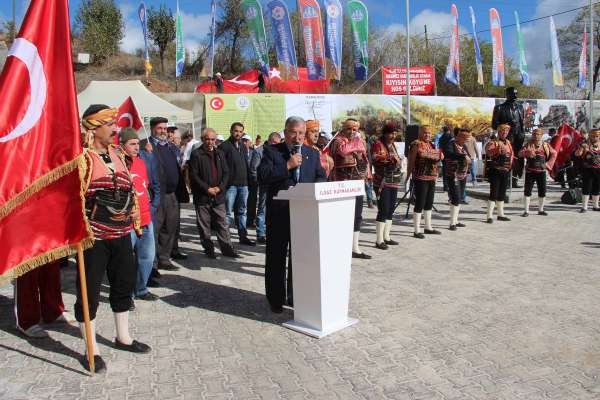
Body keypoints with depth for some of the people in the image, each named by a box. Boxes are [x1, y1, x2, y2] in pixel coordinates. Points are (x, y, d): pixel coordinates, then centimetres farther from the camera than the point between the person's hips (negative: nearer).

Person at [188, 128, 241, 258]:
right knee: (204, 225, 4)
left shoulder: (219, 154, 13)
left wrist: (220, 187, -5)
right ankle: (208, 249, 15)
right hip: (202, 196, -4)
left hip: (218, 195, 4)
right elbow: (193, 175, -8)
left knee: (222, 224, 7)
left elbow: (226, 173, 11)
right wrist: (207, 189, -12)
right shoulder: (196, 154, -3)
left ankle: (227, 248, 14)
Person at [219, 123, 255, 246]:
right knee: (228, 212, -3)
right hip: (230, 184, -6)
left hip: (243, 184, 7)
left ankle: (243, 236, 20)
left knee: (242, 212, 13)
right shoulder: (224, 146, -5)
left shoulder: (243, 147, 16)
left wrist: (247, 179, 13)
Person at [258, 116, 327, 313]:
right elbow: (262, 177, -12)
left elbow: (322, 177, 10)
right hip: (278, 214, -3)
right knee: (276, 258, 7)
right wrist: (287, 166, -17)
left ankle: (295, 297, 25)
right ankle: (276, 299, 20)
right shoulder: (271, 151, -1)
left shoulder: (312, 153, 11)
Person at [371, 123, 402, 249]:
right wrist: (389, 158, -26)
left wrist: (398, 161, 3)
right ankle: (379, 240, -5)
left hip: (393, 182, 8)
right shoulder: (377, 144, -7)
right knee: (383, 210, -10)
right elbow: (375, 159, -20)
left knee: (390, 210, 11)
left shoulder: (392, 145, 16)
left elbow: (398, 160, 25)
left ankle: (386, 237, 20)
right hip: (382, 182, -8)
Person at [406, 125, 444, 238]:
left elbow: (439, 157, 28)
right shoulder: (416, 144, -9)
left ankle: (428, 227, 27)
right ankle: (417, 231, 2)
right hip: (420, 178, -8)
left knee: (429, 203, 15)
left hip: (432, 178, 8)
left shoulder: (431, 145, 14)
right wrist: (408, 176, -17)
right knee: (419, 204, -5)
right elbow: (411, 161, -13)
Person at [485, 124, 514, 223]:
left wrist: (510, 164, 8)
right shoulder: (493, 142, -9)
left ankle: (501, 214, 23)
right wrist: (498, 150, -46)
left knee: (502, 194, 13)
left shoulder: (508, 142, 12)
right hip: (495, 172, -7)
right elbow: (488, 151, -29)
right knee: (494, 194, -9)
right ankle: (489, 216, -6)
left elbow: (512, 154, 24)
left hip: (506, 172, 7)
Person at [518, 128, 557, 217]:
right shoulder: (528, 145, -2)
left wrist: (548, 164, 2)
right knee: (528, 191, -3)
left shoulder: (546, 145, 6)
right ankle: (526, 211, 3)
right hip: (530, 172, -3)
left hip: (541, 172, 3)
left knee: (542, 191, 7)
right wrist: (527, 152, -35)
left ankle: (541, 210, 22)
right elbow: (520, 153, -14)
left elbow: (554, 153, 14)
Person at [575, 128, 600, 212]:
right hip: (588, 169, -4)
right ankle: (584, 206, -2)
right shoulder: (585, 144, -4)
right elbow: (577, 154, -17)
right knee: (586, 187, -5)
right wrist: (582, 148, -33)